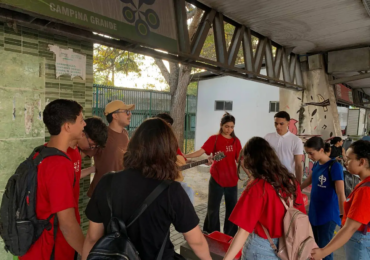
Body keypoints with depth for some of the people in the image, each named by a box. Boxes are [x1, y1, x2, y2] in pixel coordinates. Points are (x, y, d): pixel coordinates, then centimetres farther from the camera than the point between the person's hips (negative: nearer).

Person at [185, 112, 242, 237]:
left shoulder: (236, 141, 4)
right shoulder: (214, 139, -6)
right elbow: (200, 152, -17)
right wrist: (184, 156, -30)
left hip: (232, 180, 4)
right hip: (217, 179, -3)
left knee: (232, 208, 13)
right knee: (213, 208, 5)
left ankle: (230, 236, 30)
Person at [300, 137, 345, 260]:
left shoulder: (334, 166, -17)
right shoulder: (316, 165, 4)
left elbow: (341, 194, -20)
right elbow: (308, 180, 21)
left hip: (328, 216, -7)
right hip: (314, 213, 7)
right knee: (316, 247, 18)